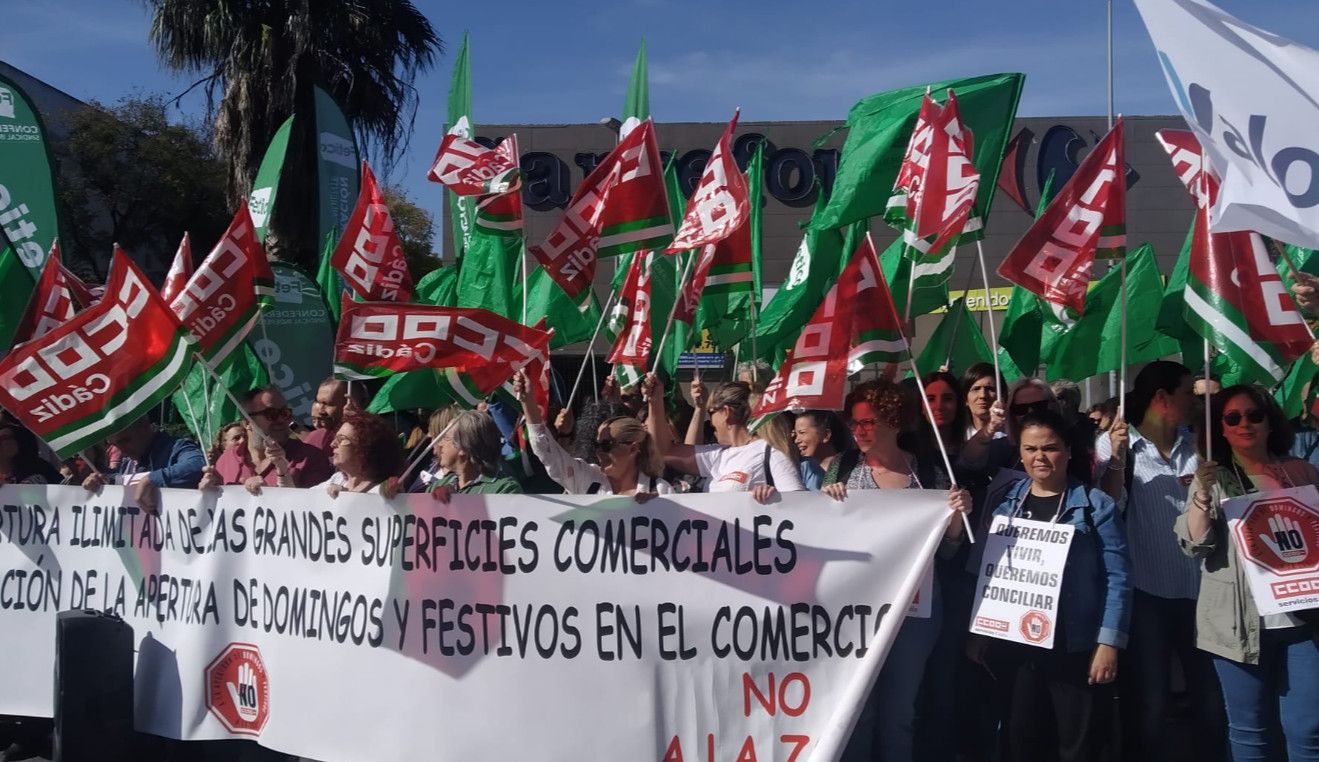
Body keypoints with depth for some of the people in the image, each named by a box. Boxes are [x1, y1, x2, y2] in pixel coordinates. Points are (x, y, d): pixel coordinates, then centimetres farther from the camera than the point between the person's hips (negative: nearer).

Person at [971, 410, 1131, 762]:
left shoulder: (1096, 505, -4)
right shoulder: (1005, 501, 7)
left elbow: (1117, 578, -7)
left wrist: (1108, 643, -13)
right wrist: (979, 632, 7)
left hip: (1076, 649, -4)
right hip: (1013, 647, 4)